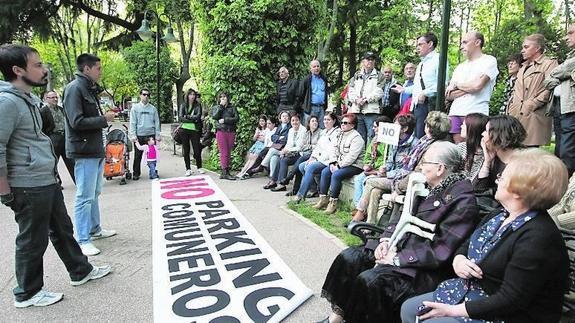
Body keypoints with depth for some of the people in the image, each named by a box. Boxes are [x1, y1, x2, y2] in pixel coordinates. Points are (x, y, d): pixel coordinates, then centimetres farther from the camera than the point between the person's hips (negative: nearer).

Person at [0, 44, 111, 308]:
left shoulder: (29, 98, 11)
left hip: (48, 182, 9)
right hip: (29, 188, -9)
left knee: (62, 229, 20)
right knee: (32, 241, 6)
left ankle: (81, 271, 36)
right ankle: (27, 293, 26)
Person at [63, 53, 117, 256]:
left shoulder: (90, 89, 17)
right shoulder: (74, 88, -12)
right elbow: (77, 122, -20)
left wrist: (106, 116, 5)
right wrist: (104, 119, -13)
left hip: (96, 150, 10)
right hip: (84, 151, -10)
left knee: (95, 193, 18)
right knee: (85, 197, -4)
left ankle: (95, 229, 30)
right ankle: (83, 240, 5)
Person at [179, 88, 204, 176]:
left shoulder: (198, 105, 5)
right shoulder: (183, 106, 6)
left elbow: (198, 116, -9)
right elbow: (181, 118, -7)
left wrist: (187, 117, -9)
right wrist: (194, 119, -11)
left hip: (195, 130, -1)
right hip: (184, 130, 1)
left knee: (197, 150, 0)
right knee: (186, 151, 4)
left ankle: (199, 167, 15)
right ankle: (188, 169, 13)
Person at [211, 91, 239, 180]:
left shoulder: (232, 108, 13)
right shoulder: (215, 108, 14)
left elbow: (237, 118, -1)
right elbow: (214, 116, -6)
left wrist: (225, 120, -9)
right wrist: (221, 106, -4)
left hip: (231, 132, 2)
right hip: (221, 132, -2)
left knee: (228, 153, 3)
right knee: (224, 153, -8)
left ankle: (225, 172, 8)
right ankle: (225, 172, -7)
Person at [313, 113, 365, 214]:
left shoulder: (356, 138, -15)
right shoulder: (340, 135, 14)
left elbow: (352, 157, -22)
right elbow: (334, 150, 13)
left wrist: (339, 166, -21)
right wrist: (332, 163, -3)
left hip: (354, 165, -9)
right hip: (339, 163, 9)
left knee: (336, 175, -28)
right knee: (325, 172, -9)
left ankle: (333, 202, -19)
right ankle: (323, 199, -5)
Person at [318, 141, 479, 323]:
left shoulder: (462, 200, -17)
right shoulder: (429, 186, 7)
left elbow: (441, 251, -20)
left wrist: (398, 259, -18)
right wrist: (387, 240, -5)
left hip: (425, 267, -8)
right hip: (402, 246, 8)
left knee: (369, 280, -28)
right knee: (348, 258, -7)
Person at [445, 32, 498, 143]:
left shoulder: (489, 60, 4)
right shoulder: (460, 67, 22)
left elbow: (477, 85, -13)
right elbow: (448, 96, 14)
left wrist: (456, 85, 3)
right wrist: (468, 88, -3)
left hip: (476, 113, -5)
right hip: (455, 113, 5)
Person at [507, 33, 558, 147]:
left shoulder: (549, 63, 2)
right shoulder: (523, 67, 27)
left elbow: (549, 90, -10)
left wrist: (530, 105, -15)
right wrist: (511, 107, 11)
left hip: (533, 116, -7)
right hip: (516, 115, 7)